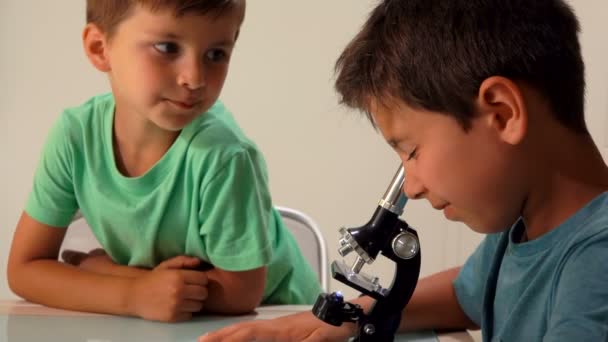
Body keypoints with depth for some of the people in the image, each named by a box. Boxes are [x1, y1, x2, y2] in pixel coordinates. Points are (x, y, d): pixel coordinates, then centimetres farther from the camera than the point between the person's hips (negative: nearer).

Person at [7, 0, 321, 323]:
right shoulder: (75, 134, -16)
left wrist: (107, 270, -15)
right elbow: (24, 268, -10)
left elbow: (239, 293, -20)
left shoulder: (224, 155, -27)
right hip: (151, 327, 3)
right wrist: (134, 295, -24)